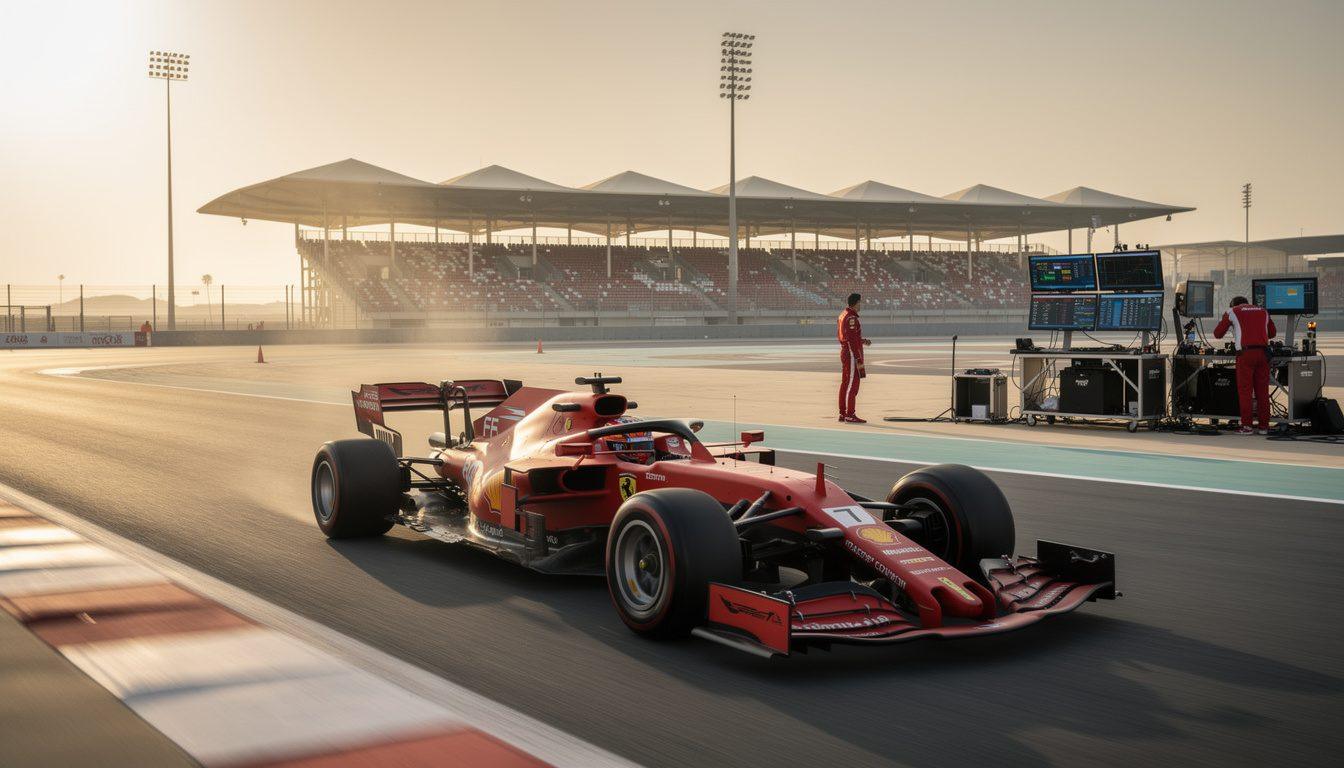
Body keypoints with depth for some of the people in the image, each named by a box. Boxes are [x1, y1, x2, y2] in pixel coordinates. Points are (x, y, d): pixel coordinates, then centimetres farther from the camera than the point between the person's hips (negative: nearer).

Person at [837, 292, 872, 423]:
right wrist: (859, 360, -21)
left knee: (845, 384, 12)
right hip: (852, 355, -10)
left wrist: (862, 341, 15)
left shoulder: (842, 315, 13)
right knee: (852, 384, -8)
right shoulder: (851, 317, -18)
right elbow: (852, 340, -22)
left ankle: (843, 414, 17)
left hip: (844, 352, 10)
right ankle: (850, 416, -7)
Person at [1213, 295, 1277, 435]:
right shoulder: (1263, 311, 20)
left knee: (1245, 390, -1)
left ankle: (1246, 426, -4)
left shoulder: (1232, 311, 9)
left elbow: (1217, 334, 9)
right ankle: (1264, 426, 8)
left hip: (1245, 353, -4)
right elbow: (1273, 333, 28)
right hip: (1263, 352, 4)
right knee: (1262, 390, 7)